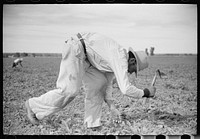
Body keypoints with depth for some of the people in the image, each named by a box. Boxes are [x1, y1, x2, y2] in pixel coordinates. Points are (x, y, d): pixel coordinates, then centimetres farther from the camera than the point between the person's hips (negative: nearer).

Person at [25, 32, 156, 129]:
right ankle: (34, 105, 2)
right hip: (76, 47, -10)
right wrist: (146, 92, -8)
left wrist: (111, 106, 12)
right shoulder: (121, 60, -17)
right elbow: (126, 89, -24)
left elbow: (108, 82, 18)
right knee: (70, 90, -13)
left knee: (98, 84, 5)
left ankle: (92, 123, 7)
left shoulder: (116, 59, 13)